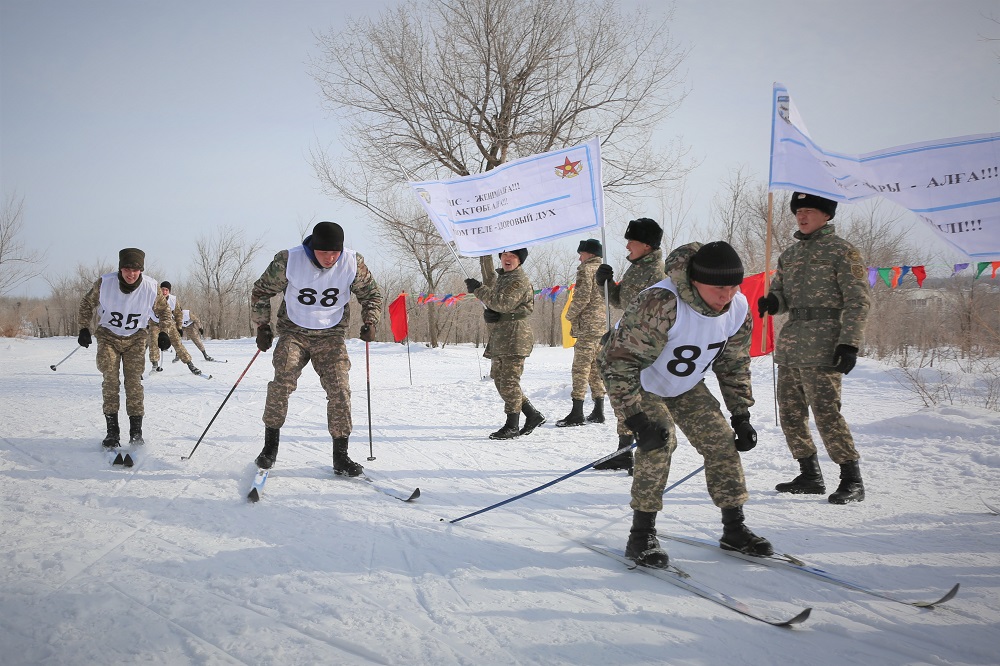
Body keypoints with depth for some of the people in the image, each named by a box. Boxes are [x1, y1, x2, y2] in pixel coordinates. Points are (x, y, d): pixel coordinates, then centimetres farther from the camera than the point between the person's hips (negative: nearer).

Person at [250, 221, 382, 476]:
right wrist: (262, 326, -3)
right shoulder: (288, 261, -16)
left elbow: (372, 293, 5)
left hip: (331, 335, 1)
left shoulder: (353, 263, -12)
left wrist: (370, 322, -10)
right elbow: (261, 291, 0)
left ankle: (340, 456, -1)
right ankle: (270, 445, -2)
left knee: (340, 390, -10)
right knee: (282, 382, -19)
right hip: (294, 332, -1)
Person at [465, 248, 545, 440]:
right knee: (499, 379, 11)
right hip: (500, 336, 10)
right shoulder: (501, 278, 21)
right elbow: (493, 303, 21)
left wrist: (478, 289, -16)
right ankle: (533, 416, 18)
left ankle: (512, 426, -2)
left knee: (509, 381, -9)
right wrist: (488, 313, -3)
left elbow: (503, 303, -21)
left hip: (515, 336, -10)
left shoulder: (519, 280, -10)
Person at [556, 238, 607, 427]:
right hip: (603, 326, 8)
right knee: (596, 368, 12)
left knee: (581, 368, -9)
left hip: (587, 326, -8)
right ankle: (598, 411, 13)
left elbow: (582, 297, -16)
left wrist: (570, 314, -2)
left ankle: (577, 413, -13)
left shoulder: (586, 269, -7)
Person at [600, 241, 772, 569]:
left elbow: (734, 365, 1)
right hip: (639, 381, -6)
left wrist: (741, 416, -1)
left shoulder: (739, 309, -16)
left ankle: (734, 529, 11)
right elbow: (620, 360, -36)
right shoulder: (660, 304, -39)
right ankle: (641, 535, -16)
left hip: (685, 385, 6)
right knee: (660, 440, -25)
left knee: (721, 440, -3)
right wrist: (636, 417, -40)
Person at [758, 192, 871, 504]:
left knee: (826, 413, -12)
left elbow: (858, 300, -6)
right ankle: (810, 476, 19)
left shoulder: (841, 251, -2)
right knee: (790, 413, 8)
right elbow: (780, 291, 23)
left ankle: (852, 479, -2)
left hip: (822, 344, -7)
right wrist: (771, 302, -3)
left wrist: (849, 343, -15)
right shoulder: (790, 254, 19)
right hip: (789, 343, 8)